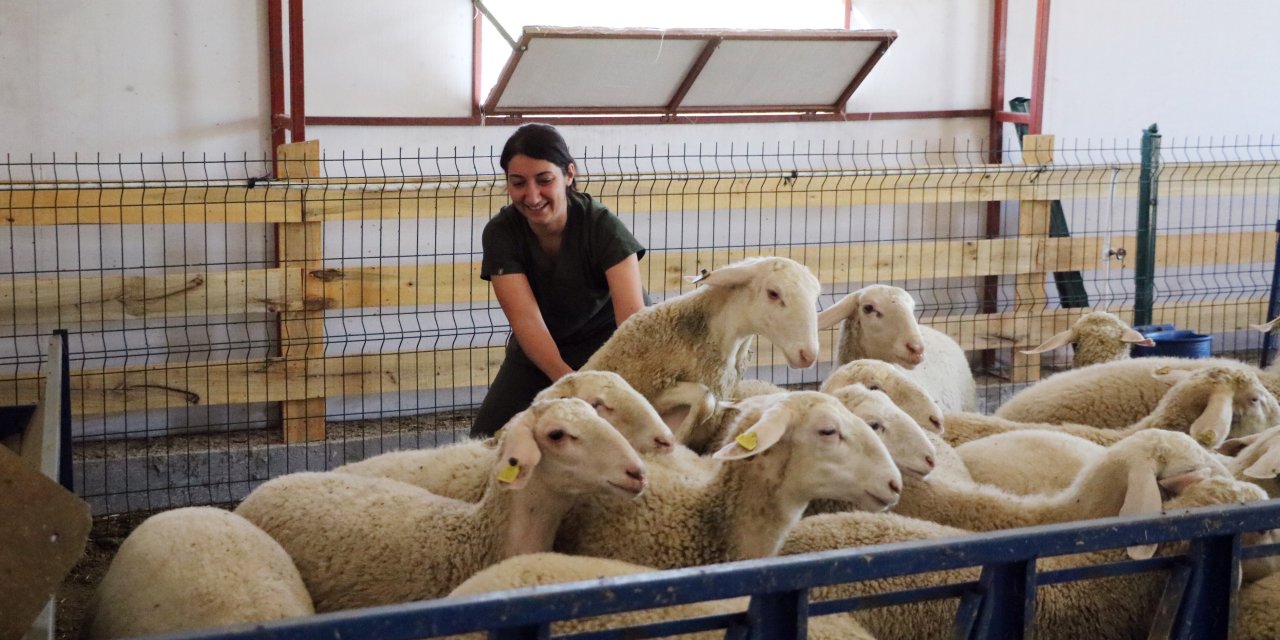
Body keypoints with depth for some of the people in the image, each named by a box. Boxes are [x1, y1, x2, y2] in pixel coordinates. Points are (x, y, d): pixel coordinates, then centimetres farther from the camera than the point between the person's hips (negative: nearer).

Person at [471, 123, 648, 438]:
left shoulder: (602, 226, -25)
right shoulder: (500, 233, -19)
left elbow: (632, 314, -37)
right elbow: (526, 318, -29)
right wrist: (567, 380, -48)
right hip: (540, 350, 3)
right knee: (488, 438, -11)